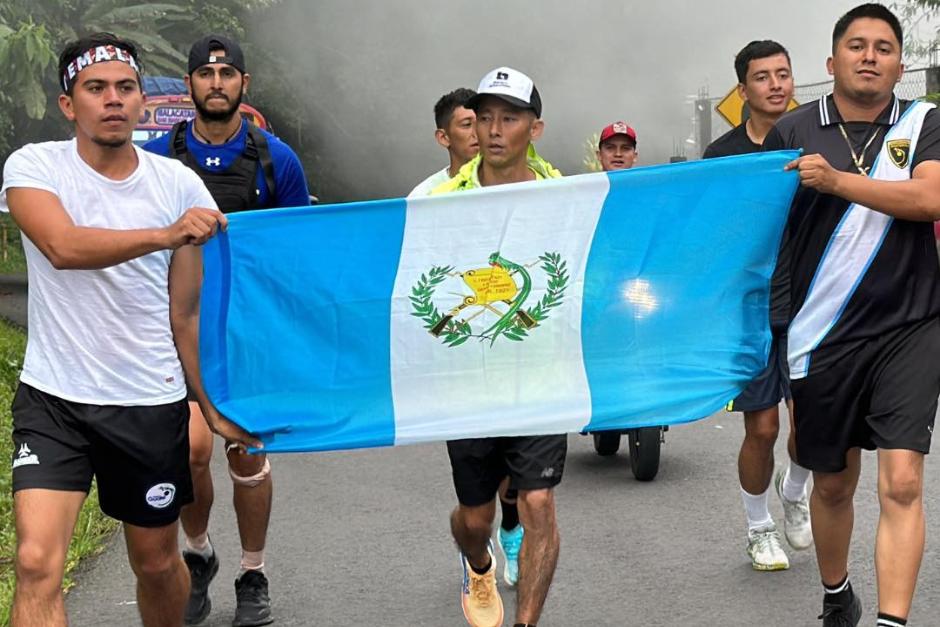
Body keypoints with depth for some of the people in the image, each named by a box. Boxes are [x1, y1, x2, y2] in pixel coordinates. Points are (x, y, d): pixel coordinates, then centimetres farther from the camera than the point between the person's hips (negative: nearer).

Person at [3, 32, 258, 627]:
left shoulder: (181, 186, -2)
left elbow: (187, 312, 3)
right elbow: (63, 246, -27)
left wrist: (214, 408, 1)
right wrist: (167, 234, -38)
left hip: (152, 403, 2)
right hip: (53, 399, -2)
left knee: (158, 563, 15)